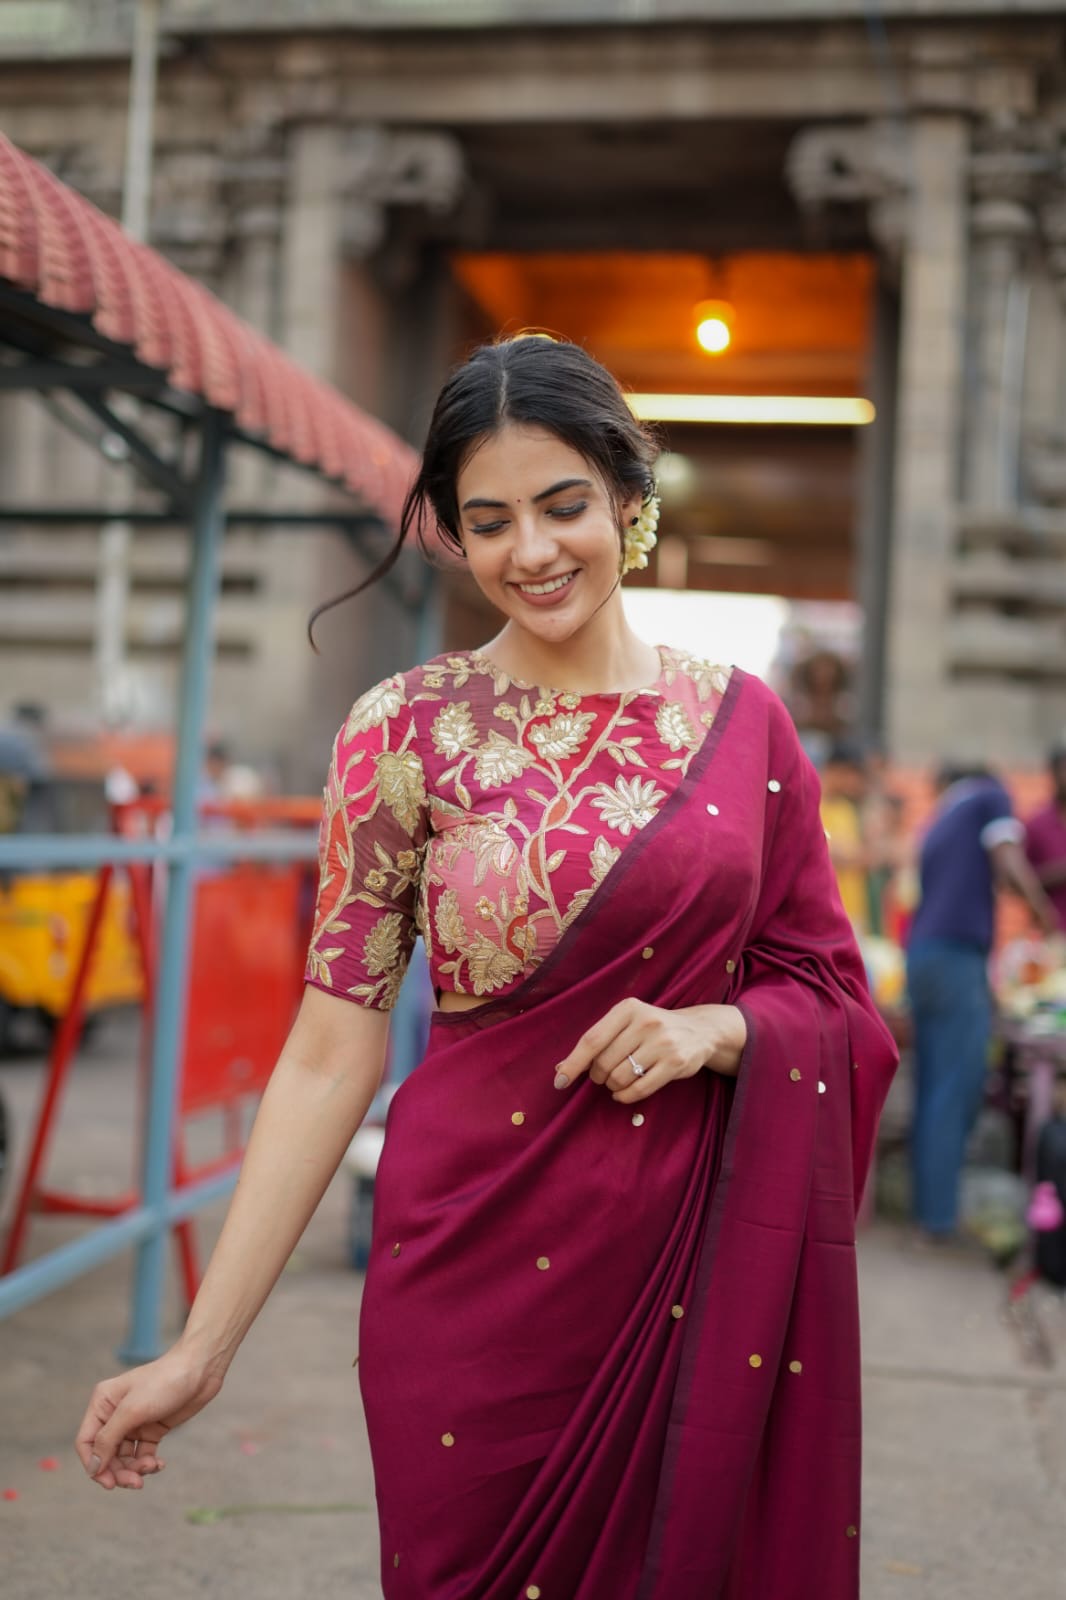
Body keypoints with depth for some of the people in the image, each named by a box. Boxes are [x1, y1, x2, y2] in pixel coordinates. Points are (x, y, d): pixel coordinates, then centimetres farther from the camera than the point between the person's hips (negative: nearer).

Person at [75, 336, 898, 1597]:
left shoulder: (741, 723, 1)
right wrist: (199, 1349, -10)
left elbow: (826, 985, 8)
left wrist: (719, 1028, -15)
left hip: (703, 1254, 2)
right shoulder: (407, 732, -6)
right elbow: (330, 1055, -7)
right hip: (481, 1257, -2)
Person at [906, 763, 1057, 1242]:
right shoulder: (990, 796, 9)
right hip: (958, 955, -7)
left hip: (920, 955, 7)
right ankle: (939, 1217, -9)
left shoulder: (937, 824, 26)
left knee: (932, 1090, 9)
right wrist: (1042, 909, -1)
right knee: (956, 1091, -7)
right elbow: (1008, 862, -8)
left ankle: (927, 1206, 10)